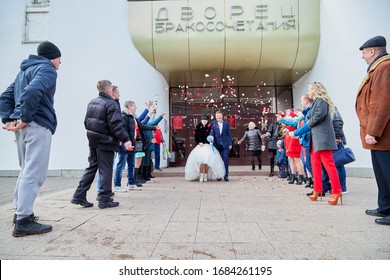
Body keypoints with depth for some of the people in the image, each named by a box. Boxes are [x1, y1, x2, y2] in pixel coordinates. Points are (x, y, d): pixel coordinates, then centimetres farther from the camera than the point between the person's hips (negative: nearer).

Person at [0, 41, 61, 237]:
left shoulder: (25, 70, 24)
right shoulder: (47, 69, -4)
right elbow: (33, 91, -24)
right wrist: (25, 119, -16)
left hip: (24, 128, 9)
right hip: (38, 126, -9)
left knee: (26, 171, 18)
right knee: (34, 174, -7)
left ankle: (20, 212, 25)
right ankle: (23, 221, -5)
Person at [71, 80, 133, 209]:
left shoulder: (92, 103, 13)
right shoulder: (111, 104, -13)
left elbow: (86, 121, 17)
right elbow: (116, 125, -20)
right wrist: (126, 140, -19)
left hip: (93, 141, 8)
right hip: (106, 142, -8)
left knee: (91, 167, 15)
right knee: (105, 170, 0)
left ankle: (79, 196, 15)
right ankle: (105, 199, 6)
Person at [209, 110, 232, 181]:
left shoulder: (226, 123, 6)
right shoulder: (213, 123, 5)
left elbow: (229, 134, 5)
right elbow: (211, 133, -3)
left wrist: (230, 144, 1)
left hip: (225, 144, 0)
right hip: (216, 144, 0)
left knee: (225, 158, -7)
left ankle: (226, 175, 1)